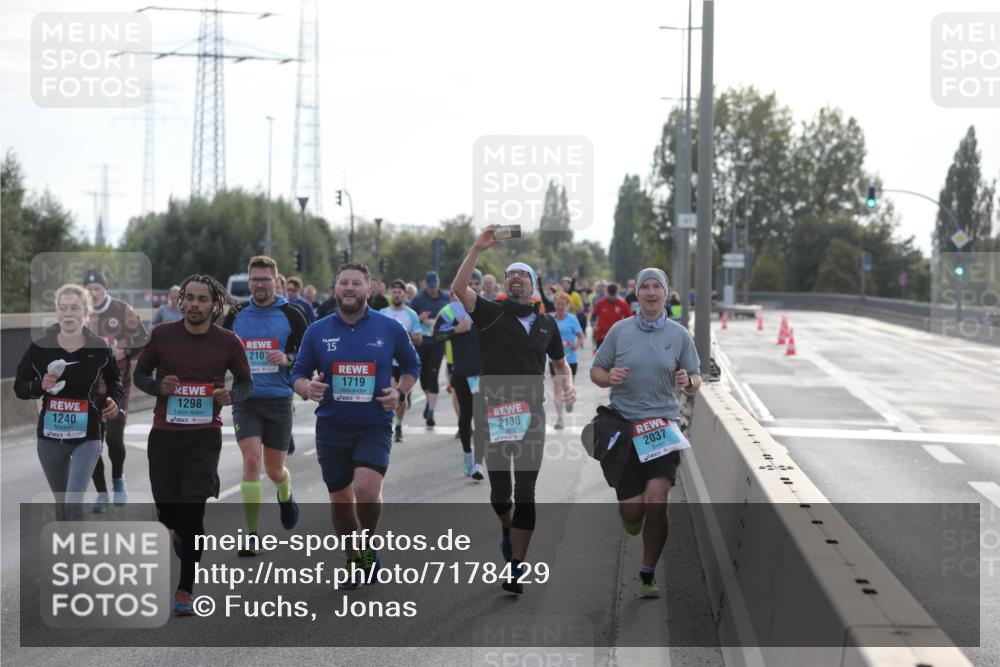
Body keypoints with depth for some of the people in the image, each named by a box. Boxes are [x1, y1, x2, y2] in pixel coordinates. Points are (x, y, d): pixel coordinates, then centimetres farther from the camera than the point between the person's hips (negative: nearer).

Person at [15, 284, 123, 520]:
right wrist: (41, 386, -17)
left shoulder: (99, 349, -5)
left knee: (74, 503, -16)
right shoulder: (39, 348, -5)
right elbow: (19, 387, 3)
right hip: (50, 436, 2)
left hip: (87, 436, -2)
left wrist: (114, 401, -7)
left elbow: (114, 382, 13)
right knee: (61, 503, 15)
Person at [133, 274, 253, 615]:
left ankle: (185, 590, -1)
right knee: (167, 507, 8)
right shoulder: (162, 335, 0)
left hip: (205, 434, -2)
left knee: (193, 511, -9)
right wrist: (158, 386, -12)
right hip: (164, 432, 2)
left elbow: (246, 382, 10)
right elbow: (140, 373, 10)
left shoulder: (228, 342, -1)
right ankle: (180, 532, 47)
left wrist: (231, 396, -12)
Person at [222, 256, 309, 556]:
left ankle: (286, 495, 47)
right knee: (251, 461, -16)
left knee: (274, 470, 9)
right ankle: (252, 535, -12)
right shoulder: (236, 315, 5)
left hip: (279, 400, -1)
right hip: (245, 400, 1)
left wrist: (287, 359, -17)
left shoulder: (290, 315, -1)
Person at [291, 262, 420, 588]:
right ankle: (355, 561, 30)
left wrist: (399, 392, -4)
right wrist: (307, 387, -15)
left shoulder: (390, 328, 0)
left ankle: (369, 546, 5)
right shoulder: (317, 331, 2)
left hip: (375, 426, -2)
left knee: (367, 490, -23)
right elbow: (298, 375, 8)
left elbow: (412, 366, 14)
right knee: (340, 500, 9)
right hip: (331, 427, 2)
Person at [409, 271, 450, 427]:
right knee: (423, 375, 10)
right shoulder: (418, 299, 0)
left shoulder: (445, 299, 4)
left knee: (433, 377, -7)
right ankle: (430, 400, 40)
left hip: (437, 343, -1)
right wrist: (419, 318, -16)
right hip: (421, 342, 1)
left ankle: (430, 413, -7)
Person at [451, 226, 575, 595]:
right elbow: (459, 288, -15)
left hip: (531, 413, 1)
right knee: (499, 490, 6)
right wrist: (477, 249, -21)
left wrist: (567, 384, 5)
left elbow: (559, 360, 25)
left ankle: (516, 566, -1)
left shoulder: (546, 324, 11)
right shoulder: (491, 313, 1)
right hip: (494, 412, -1)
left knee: (525, 492, -4)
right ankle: (508, 528, 40)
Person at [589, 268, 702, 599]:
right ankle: (633, 525, 39)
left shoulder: (679, 335, 4)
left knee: (655, 501, -16)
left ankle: (648, 576, 1)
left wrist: (688, 381, -15)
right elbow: (595, 371, 9)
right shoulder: (620, 330, 3)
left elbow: (695, 382, 8)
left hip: (663, 426, 0)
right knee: (631, 509, -2)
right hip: (624, 426, 0)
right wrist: (609, 378, -13)